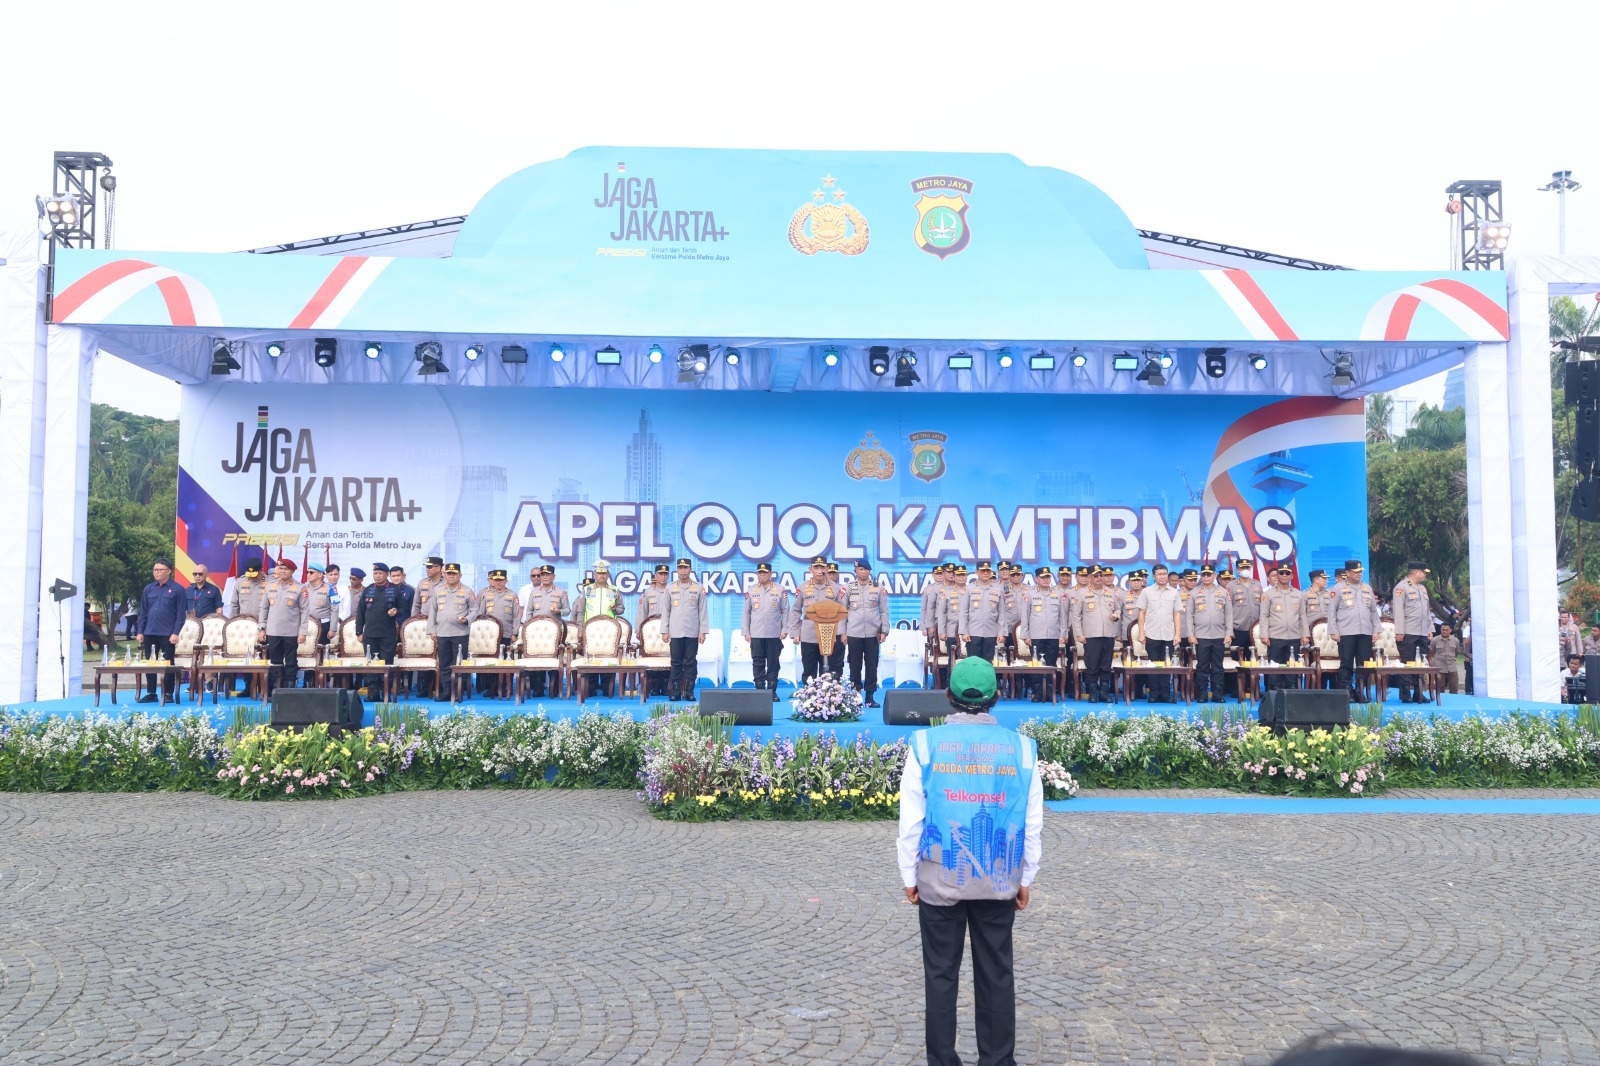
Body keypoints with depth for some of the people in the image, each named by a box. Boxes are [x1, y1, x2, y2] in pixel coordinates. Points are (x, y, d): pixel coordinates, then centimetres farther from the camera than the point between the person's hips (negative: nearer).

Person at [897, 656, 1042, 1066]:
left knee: (941, 974, 10)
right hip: (999, 881, 1)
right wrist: (1026, 878, 11)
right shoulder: (1020, 747, -5)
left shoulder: (926, 744, -10)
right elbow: (1032, 823, 0)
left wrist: (909, 875, 3)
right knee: (996, 974, 13)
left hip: (940, 879, -1)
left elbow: (911, 819, -7)